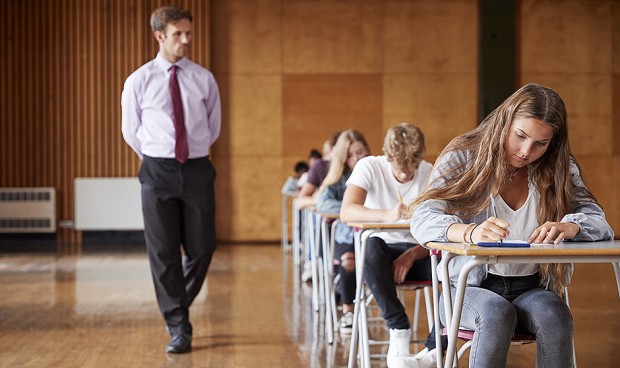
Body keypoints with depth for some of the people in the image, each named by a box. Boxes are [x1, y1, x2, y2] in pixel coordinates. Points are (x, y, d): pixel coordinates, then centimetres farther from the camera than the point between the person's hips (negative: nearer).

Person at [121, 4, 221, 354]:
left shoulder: (204, 79, 2)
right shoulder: (138, 82, -1)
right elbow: (131, 132, 11)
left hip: (197, 170, 1)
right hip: (158, 171, -1)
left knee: (202, 249, 3)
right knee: (164, 253, 0)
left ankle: (178, 307, 29)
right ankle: (178, 327, 10)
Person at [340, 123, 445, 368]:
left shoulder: (430, 174, -3)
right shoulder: (370, 167, -8)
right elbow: (346, 212, -25)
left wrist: (412, 255, -26)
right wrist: (387, 215, -44)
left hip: (418, 253, 2)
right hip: (382, 254, -2)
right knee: (372, 246, -39)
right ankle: (399, 333, -34)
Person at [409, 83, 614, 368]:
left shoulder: (559, 170, 5)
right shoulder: (463, 158, -4)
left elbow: (597, 220, -2)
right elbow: (422, 219, -15)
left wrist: (567, 227, -27)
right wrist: (469, 232, -38)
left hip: (532, 289, 2)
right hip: (470, 287, -2)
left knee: (552, 312, -31)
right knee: (496, 312, -35)